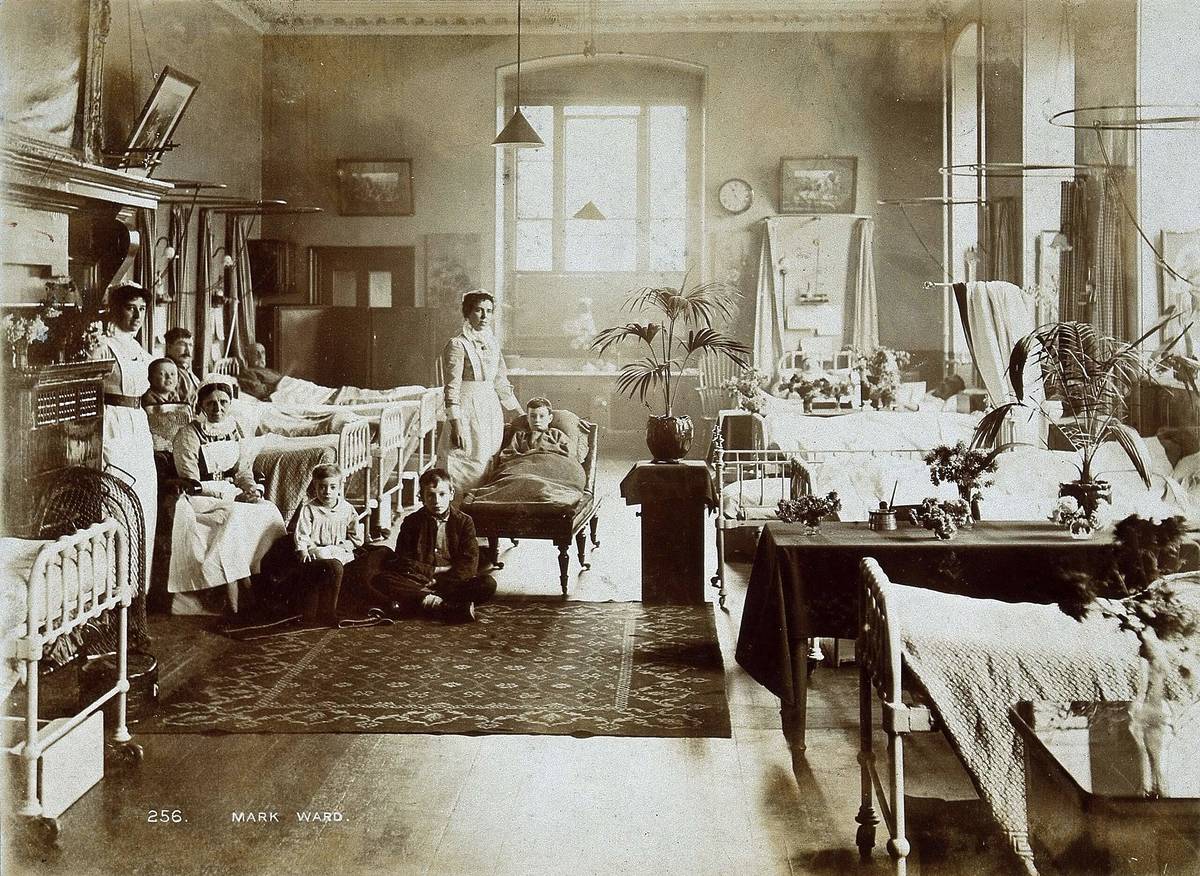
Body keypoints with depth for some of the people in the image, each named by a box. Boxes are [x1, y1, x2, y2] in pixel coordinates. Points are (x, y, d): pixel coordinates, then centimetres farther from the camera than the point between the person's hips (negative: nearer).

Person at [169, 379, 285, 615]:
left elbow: (242, 470, 14)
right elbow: (192, 483, -12)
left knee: (268, 511, -19)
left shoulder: (234, 428, 10)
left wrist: (251, 488, -7)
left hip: (232, 495, 6)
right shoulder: (188, 435, -9)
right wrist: (228, 494, -18)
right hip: (200, 500, -6)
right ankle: (234, 601, -30)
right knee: (235, 516, -32)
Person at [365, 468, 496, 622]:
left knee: (488, 584, -29)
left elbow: (469, 565, -4)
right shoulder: (411, 522, 10)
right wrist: (436, 570, -5)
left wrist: (437, 582, -16)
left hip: (452, 583, 0)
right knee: (379, 581, -28)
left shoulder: (464, 522, 7)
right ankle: (447, 606, -40)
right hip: (417, 581, 1)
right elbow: (403, 563, 3)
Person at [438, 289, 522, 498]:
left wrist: (520, 413, 21)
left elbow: (501, 382, 20)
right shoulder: (457, 345, -10)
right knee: (468, 466, -6)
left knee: (491, 463, 7)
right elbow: (451, 388, -15)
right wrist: (455, 424, -21)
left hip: (492, 410, 7)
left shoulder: (492, 343, 11)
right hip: (468, 410, -7)